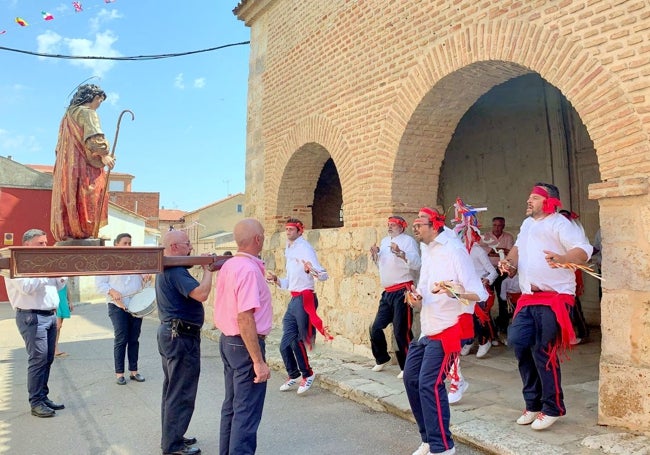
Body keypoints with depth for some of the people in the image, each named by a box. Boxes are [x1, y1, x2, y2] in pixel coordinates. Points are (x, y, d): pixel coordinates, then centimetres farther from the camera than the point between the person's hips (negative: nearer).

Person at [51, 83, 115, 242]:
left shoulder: (69, 113, 23)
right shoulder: (87, 113, -5)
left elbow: (60, 145, 24)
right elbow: (93, 137, -20)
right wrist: (103, 154, -24)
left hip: (66, 164, 9)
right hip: (83, 164, -9)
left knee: (70, 196, 6)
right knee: (86, 196, -10)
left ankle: (68, 232, 4)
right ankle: (82, 231, -15)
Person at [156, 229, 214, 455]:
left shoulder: (166, 268, 13)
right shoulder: (175, 270, -21)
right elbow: (201, 294, -31)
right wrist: (207, 269, -18)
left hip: (171, 333, 11)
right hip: (181, 336, -11)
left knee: (173, 390, 19)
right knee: (182, 393, 0)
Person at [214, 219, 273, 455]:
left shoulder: (228, 265, 7)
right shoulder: (249, 269, -21)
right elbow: (245, 319, -27)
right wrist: (259, 361, -25)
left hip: (227, 340, 10)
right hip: (245, 345, -10)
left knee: (231, 405, 20)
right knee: (247, 413, 1)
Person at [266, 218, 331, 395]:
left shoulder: (305, 249, -12)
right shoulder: (289, 251, 16)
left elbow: (324, 275, -22)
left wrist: (312, 271, -42)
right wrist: (275, 280, 5)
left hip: (304, 299, -8)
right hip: (294, 300, 9)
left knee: (298, 341, 0)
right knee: (285, 344, 11)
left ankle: (307, 374, 20)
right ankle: (293, 375, 29)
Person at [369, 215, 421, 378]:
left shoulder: (408, 240, -8)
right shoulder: (385, 241, 15)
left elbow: (416, 263, -21)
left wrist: (400, 253, -33)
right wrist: (375, 255, 6)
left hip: (402, 291, -8)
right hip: (387, 292, 8)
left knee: (401, 331, -6)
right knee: (376, 328, 13)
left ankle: (407, 367, 9)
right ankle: (382, 359, 33)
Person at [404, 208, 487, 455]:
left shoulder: (453, 250, -13)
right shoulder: (427, 252, 13)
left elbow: (479, 293, -19)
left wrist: (457, 292, -38)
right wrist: (416, 300, -3)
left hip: (447, 329, -9)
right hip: (427, 331, 9)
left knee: (429, 384, -14)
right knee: (411, 378, 9)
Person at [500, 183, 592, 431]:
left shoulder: (559, 224, -8)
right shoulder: (527, 224, 18)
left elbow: (584, 250, -19)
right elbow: (519, 246, 32)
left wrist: (562, 259, -39)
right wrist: (510, 261, 12)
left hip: (554, 297, -7)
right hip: (528, 298, 7)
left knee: (543, 352, -6)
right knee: (517, 341, -1)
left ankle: (552, 408, 14)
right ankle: (533, 403, 16)